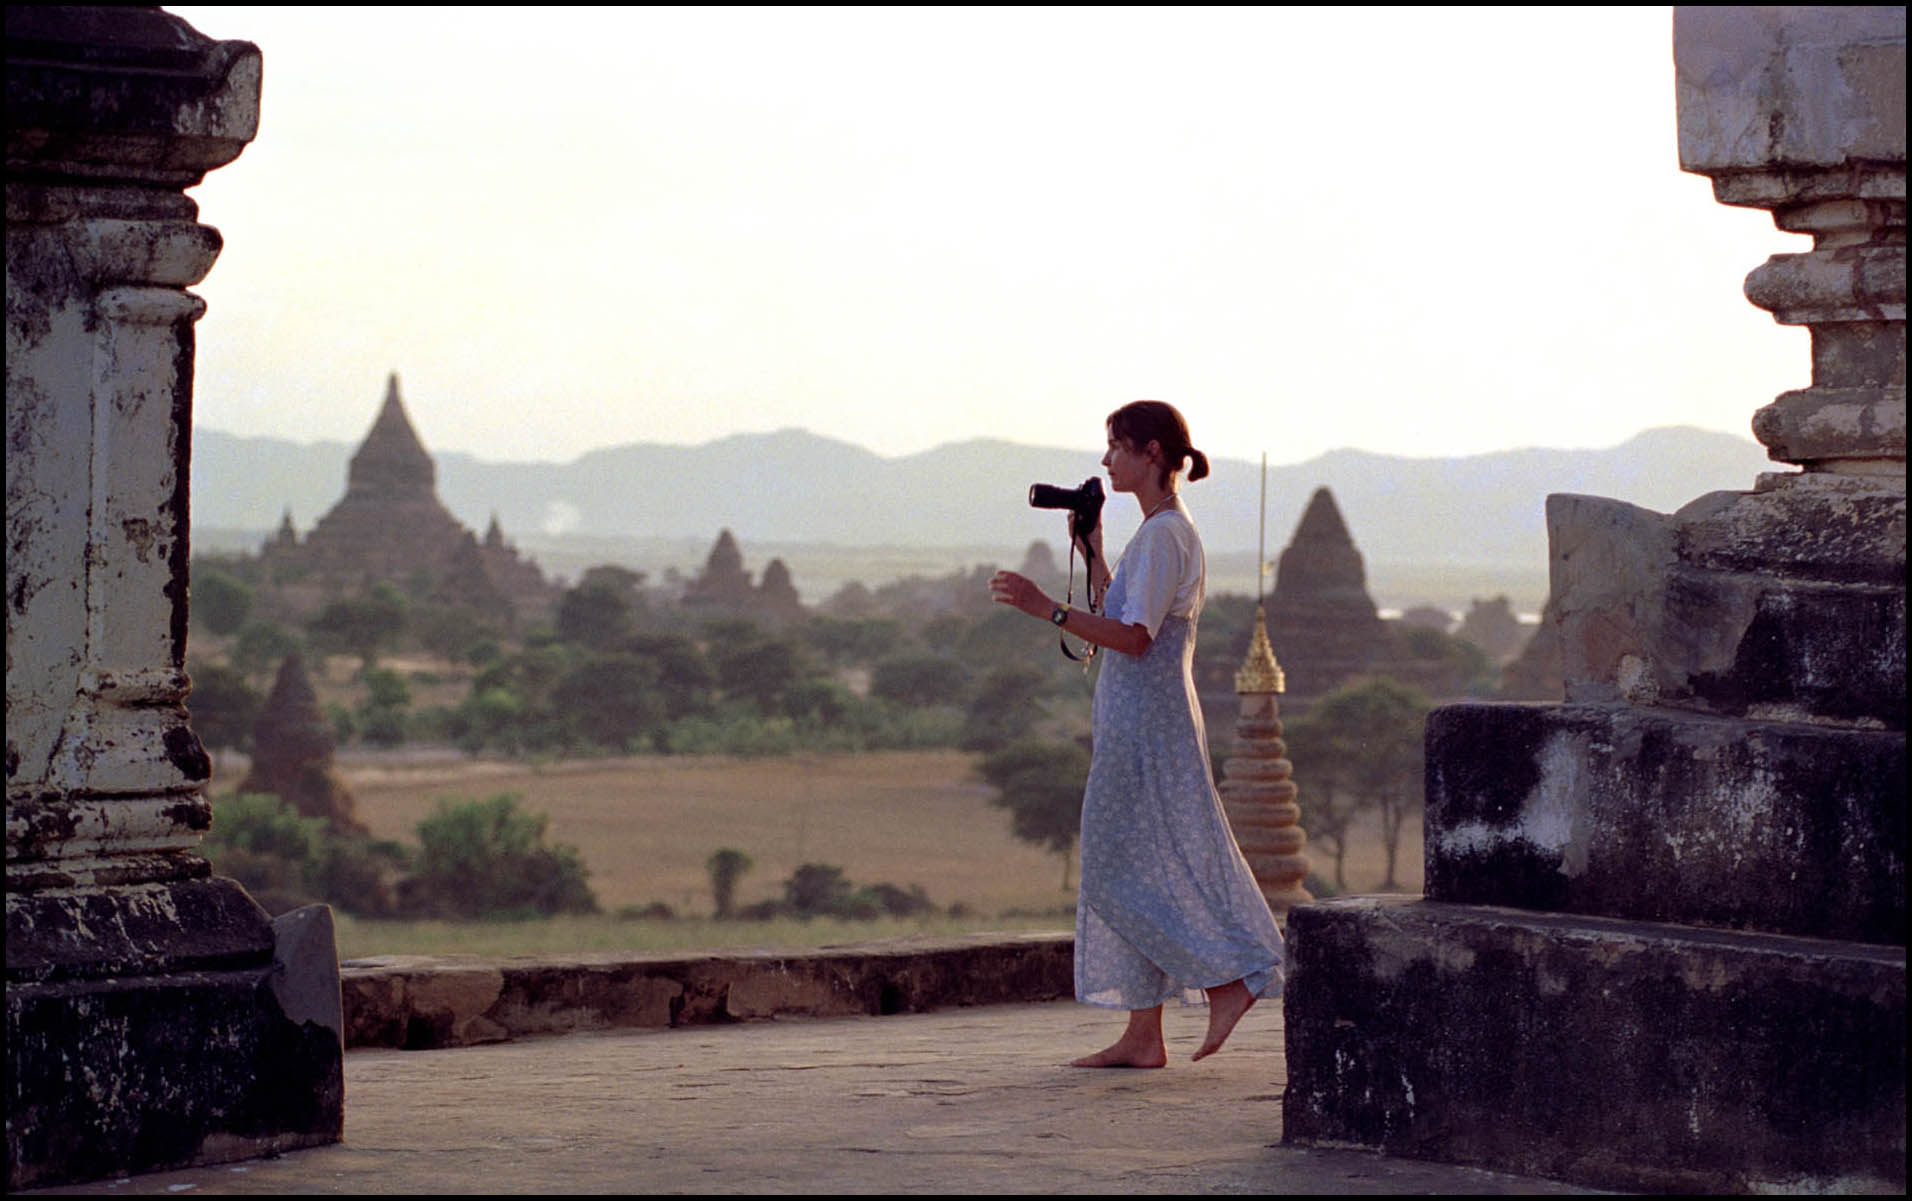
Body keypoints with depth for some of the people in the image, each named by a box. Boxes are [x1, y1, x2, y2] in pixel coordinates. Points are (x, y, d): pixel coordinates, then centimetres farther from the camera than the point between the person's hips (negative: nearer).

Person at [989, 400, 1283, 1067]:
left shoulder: (1162, 537, -15)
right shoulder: (1166, 533, 16)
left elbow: (1134, 637, -23)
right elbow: (1124, 620, 21)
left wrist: (1046, 607, -27)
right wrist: (1093, 553, 19)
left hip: (1145, 718, -10)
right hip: (1137, 719, 10)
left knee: (1123, 870, -7)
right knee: (1134, 869, 9)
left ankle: (1227, 979, -6)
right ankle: (1143, 1036, 9)